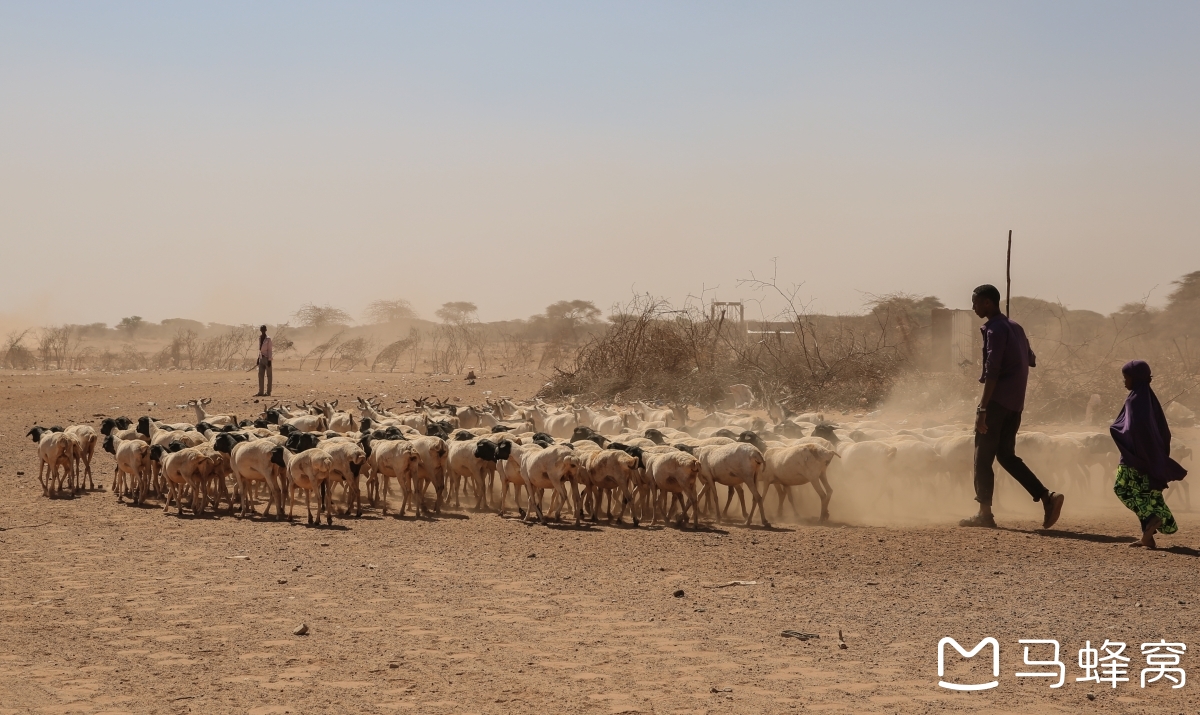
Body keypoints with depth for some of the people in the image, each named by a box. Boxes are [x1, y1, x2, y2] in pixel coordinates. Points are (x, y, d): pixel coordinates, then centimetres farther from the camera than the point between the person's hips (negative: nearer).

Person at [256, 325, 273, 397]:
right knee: (260, 375, 5)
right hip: (261, 358, 7)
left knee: (268, 375, -2)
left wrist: (269, 360, -15)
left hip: (267, 358, -7)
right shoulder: (260, 338, 11)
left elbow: (270, 350, -12)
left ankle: (268, 392, -1)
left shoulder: (268, 339, -11)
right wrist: (258, 358, 14)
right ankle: (260, 392, 7)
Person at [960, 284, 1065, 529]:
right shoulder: (1015, 327, 15)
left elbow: (992, 372, -20)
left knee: (983, 457, -1)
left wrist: (982, 409, -23)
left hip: (998, 400, -9)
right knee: (1006, 455, 13)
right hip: (1016, 403, 9)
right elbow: (1030, 360, 25)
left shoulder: (995, 329, -12)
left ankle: (985, 513, -1)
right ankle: (1047, 497, 2)